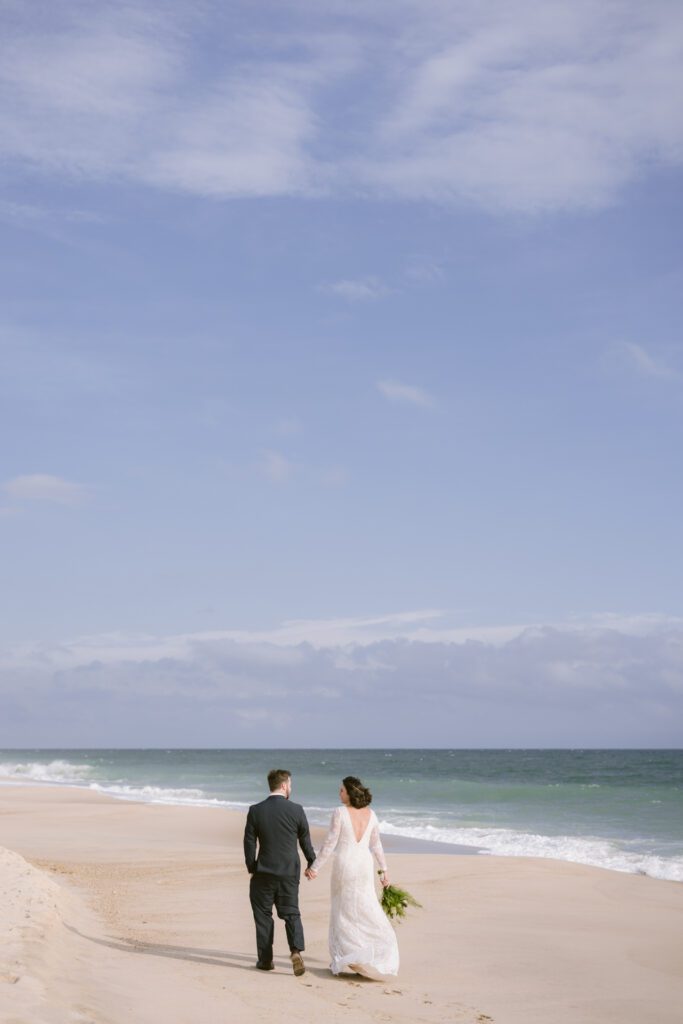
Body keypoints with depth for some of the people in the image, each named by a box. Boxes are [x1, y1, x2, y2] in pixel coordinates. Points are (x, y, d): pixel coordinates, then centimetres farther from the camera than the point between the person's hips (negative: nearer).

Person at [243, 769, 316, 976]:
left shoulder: (255, 811, -6)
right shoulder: (296, 810, -6)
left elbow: (249, 842, -2)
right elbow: (305, 840, 3)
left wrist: (251, 868, 11)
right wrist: (312, 863, 18)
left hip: (264, 872, 0)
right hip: (290, 872, 0)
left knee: (263, 915, 11)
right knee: (291, 913, 8)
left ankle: (265, 959, 13)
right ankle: (296, 950, -13)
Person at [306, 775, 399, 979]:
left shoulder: (340, 812, -13)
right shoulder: (370, 814, 3)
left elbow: (330, 844, -12)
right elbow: (376, 844, 11)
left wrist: (315, 867, -5)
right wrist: (383, 869, 21)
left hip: (344, 865, -4)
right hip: (365, 865, 4)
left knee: (342, 912, 9)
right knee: (367, 909, 13)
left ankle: (340, 959, 9)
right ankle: (380, 957, 7)